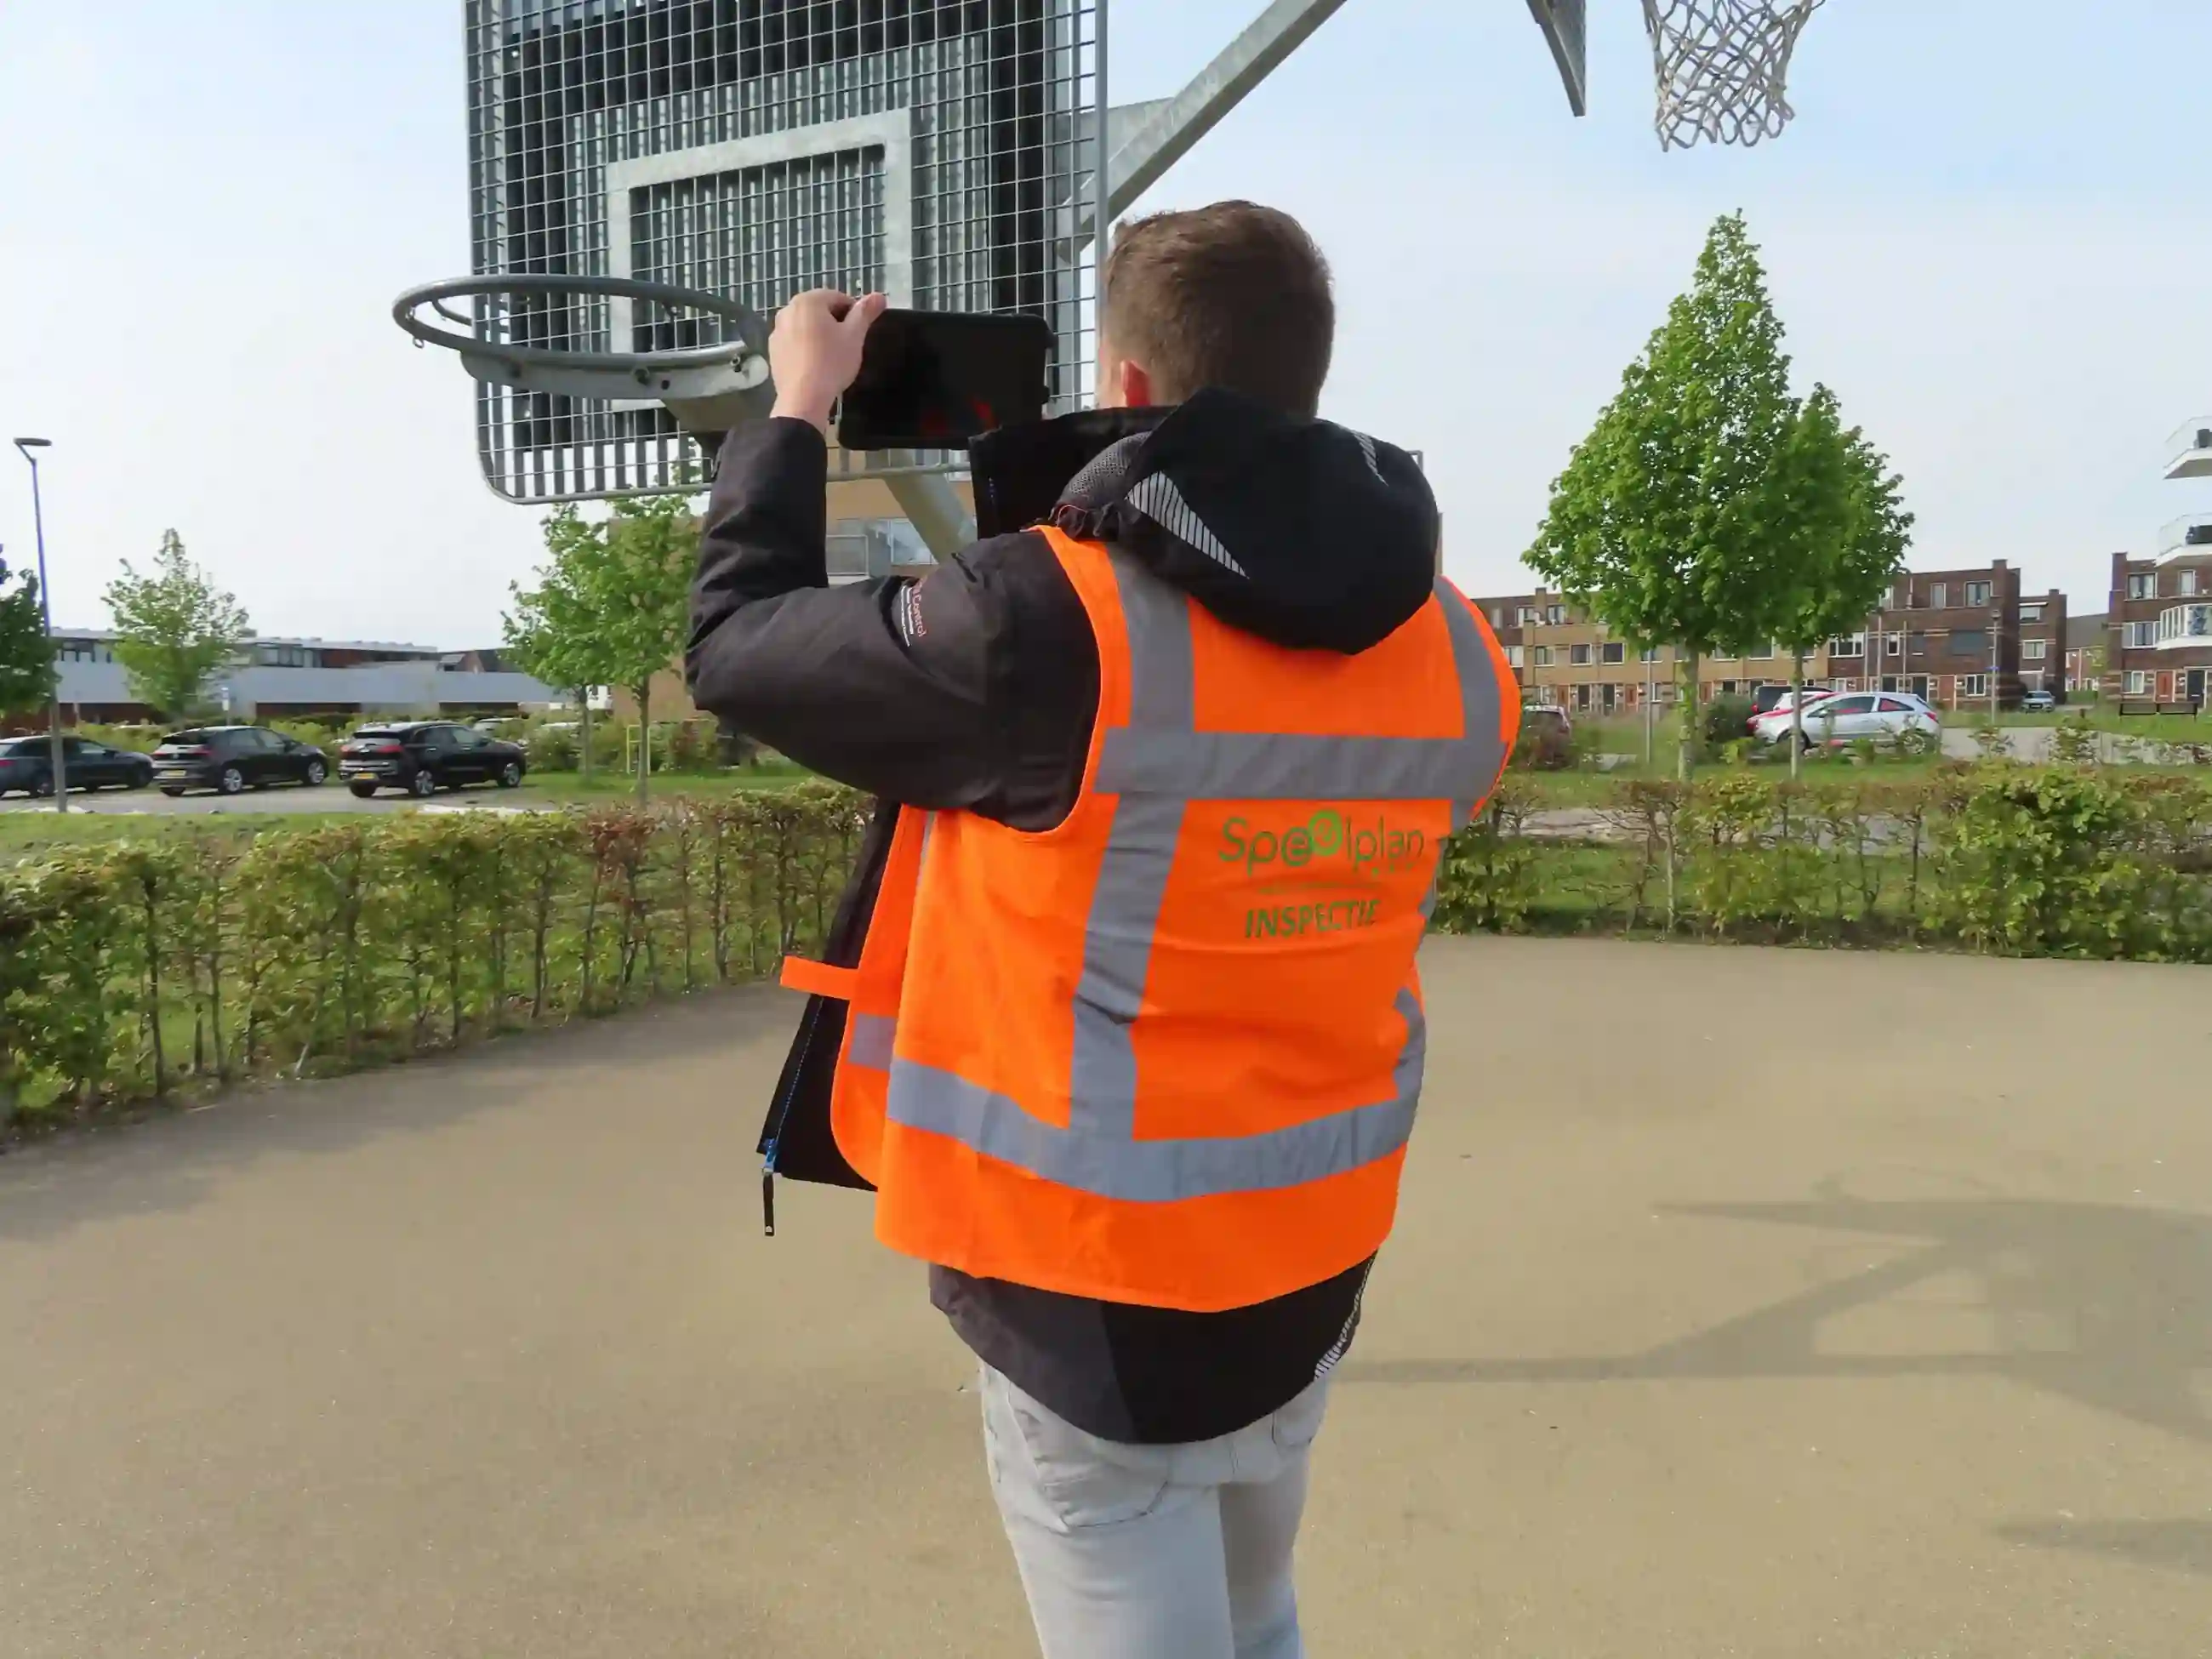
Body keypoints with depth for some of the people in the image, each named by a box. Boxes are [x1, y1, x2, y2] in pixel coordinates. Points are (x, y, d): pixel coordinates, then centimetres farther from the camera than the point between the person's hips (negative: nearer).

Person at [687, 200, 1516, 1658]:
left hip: (1097, 1287, -5)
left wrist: (798, 408, 7)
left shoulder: (1045, 624, -23)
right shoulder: (1452, 655, -4)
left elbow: (741, 643, -9)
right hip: (1317, 1264, 6)